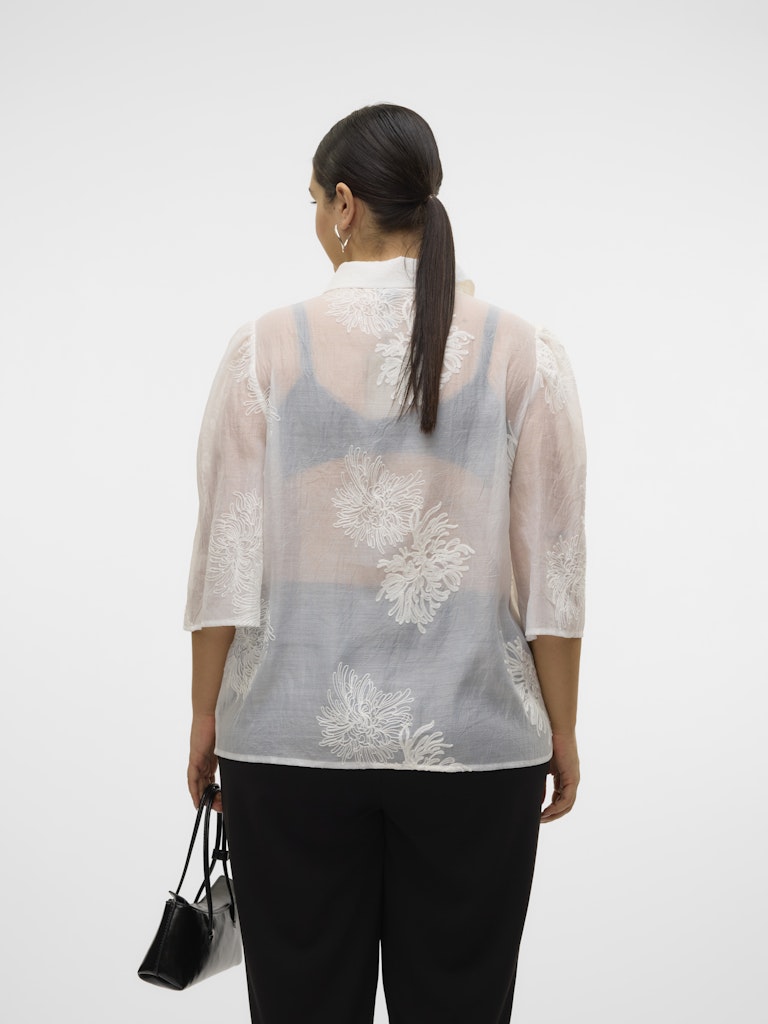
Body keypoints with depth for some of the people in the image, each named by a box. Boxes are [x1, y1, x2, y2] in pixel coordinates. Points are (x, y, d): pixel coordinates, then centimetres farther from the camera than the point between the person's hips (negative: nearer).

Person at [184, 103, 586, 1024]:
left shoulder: (267, 348, -6)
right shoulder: (526, 354, -4)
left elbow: (227, 557, -6)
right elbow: (552, 573, -4)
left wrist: (206, 714, 5)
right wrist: (560, 732, 6)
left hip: (294, 734, 0)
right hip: (470, 739, 1)